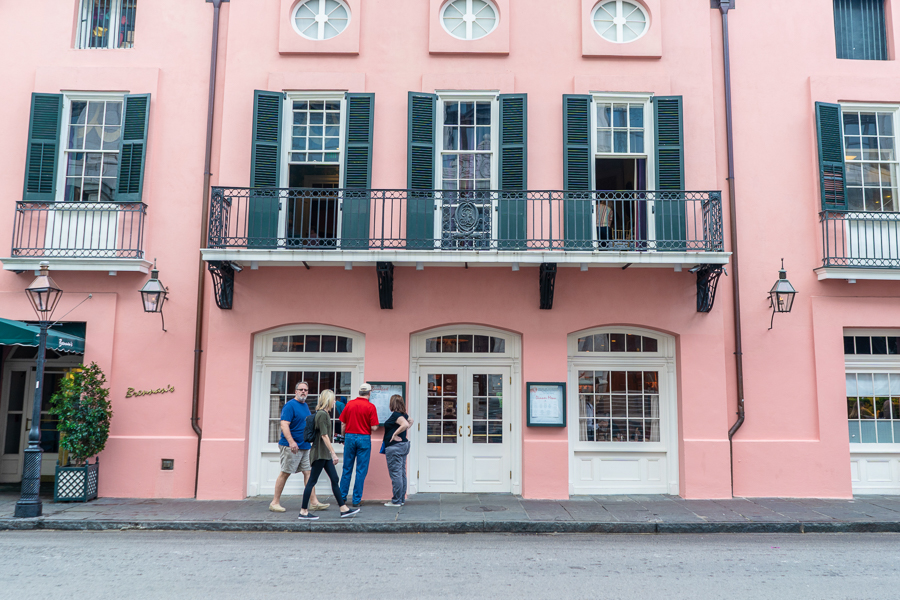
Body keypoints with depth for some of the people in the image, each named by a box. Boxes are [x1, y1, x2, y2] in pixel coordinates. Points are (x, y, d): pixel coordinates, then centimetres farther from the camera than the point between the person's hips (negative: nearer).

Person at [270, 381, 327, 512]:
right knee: (284, 473, -1)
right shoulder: (290, 405, -11)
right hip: (291, 447, -8)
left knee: (308, 472, 5)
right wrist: (291, 441, -31)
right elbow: (284, 425, -21)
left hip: (305, 446, 8)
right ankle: (275, 503, 9)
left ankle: (314, 503, 6)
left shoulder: (305, 406, 16)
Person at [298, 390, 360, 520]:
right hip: (320, 453, -10)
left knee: (334, 479, 9)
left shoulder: (324, 414, 14)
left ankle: (344, 509, 13)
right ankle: (303, 511, 3)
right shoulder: (322, 414, -16)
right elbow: (324, 435, -21)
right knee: (312, 481, -4)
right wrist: (333, 453, -21)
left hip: (325, 454, 10)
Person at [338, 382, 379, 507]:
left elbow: (343, 423, 6)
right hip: (364, 438, -3)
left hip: (349, 437, 3)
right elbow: (373, 427, -12)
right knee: (361, 470, 4)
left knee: (347, 469, 13)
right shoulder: (370, 406, -9)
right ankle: (356, 500, 6)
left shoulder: (349, 404, 2)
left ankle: (342, 496, 19)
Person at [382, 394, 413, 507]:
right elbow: (410, 421, 30)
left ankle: (397, 501, -1)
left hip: (394, 447, -10)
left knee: (395, 474, -5)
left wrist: (395, 434, -21)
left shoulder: (396, 415, -16)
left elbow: (405, 424, -31)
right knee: (402, 473, 13)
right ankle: (402, 499, 19)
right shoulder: (403, 414, 11)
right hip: (404, 445, 10)